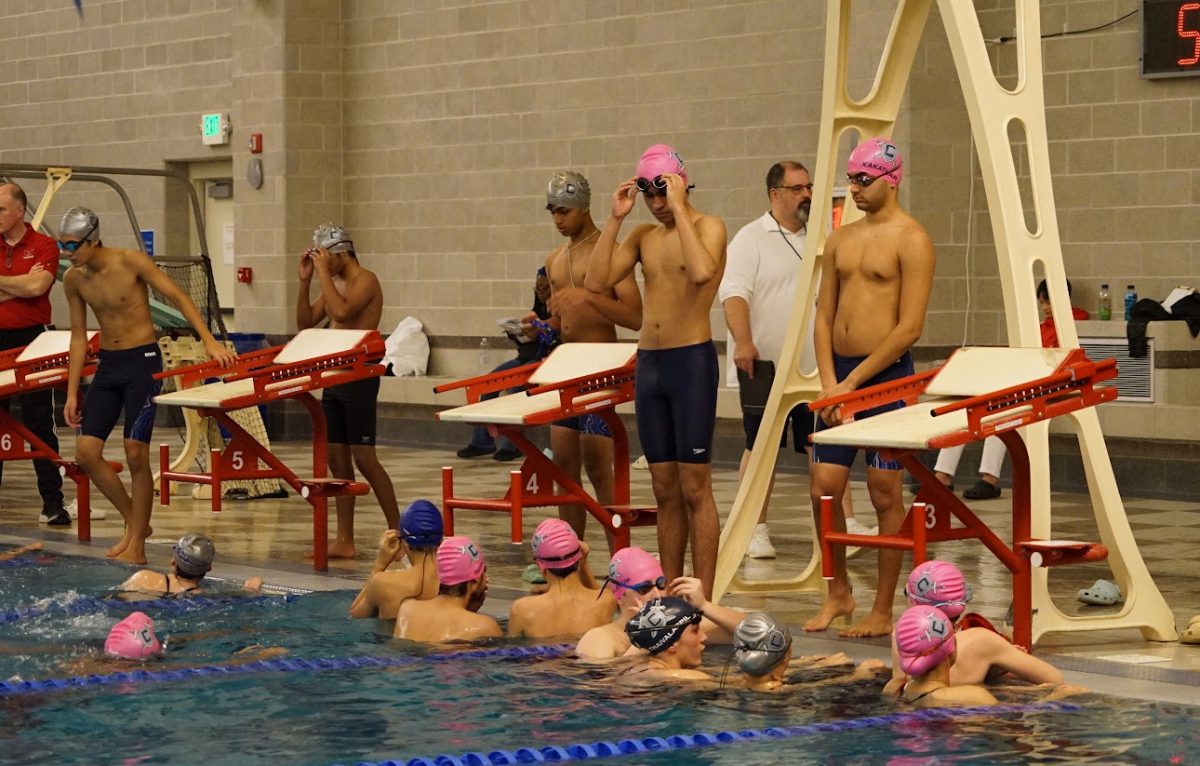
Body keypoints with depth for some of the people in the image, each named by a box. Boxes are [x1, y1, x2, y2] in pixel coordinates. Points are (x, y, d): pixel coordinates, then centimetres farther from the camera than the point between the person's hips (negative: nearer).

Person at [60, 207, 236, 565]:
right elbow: (78, 335, 10)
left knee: (136, 453, -9)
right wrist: (72, 392, 9)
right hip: (107, 363, 6)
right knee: (86, 452, -3)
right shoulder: (73, 279, 2)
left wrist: (209, 342, -20)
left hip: (142, 361, -6)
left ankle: (137, 544, 0)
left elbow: (179, 297, -11)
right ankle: (134, 522, 15)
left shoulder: (131, 262, -13)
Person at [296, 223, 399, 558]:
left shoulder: (365, 280, -11)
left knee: (364, 458, -9)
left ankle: (397, 531, 0)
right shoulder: (334, 283, 15)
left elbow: (341, 312, -28)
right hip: (333, 376, 9)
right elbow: (305, 322, 16)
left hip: (359, 377, -9)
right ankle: (344, 542, 9)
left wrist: (323, 273, -20)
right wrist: (305, 280, 6)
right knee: (337, 460, 7)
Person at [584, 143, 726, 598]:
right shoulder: (644, 236, 12)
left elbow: (701, 272, -28)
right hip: (648, 362, 6)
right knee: (665, 490, 10)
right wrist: (615, 219, -1)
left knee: (694, 489, -6)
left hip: (692, 360, -6)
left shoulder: (707, 228, -6)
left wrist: (679, 209, -22)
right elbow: (597, 281, 3)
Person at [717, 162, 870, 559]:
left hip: (815, 363, 4)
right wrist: (743, 341, -25)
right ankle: (756, 529, 9)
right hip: (766, 363, -4)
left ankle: (844, 523, 1)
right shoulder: (751, 239, -3)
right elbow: (733, 292, -13)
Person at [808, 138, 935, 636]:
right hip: (839, 374, 6)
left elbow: (910, 328, -13)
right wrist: (829, 382, -2)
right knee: (823, 489, 4)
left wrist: (853, 382, -13)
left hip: (886, 374, -6)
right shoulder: (840, 240, 13)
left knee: (885, 494, -1)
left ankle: (882, 612, 6)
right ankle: (838, 594, 21)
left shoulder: (910, 240, -7)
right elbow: (824, 315, 13)